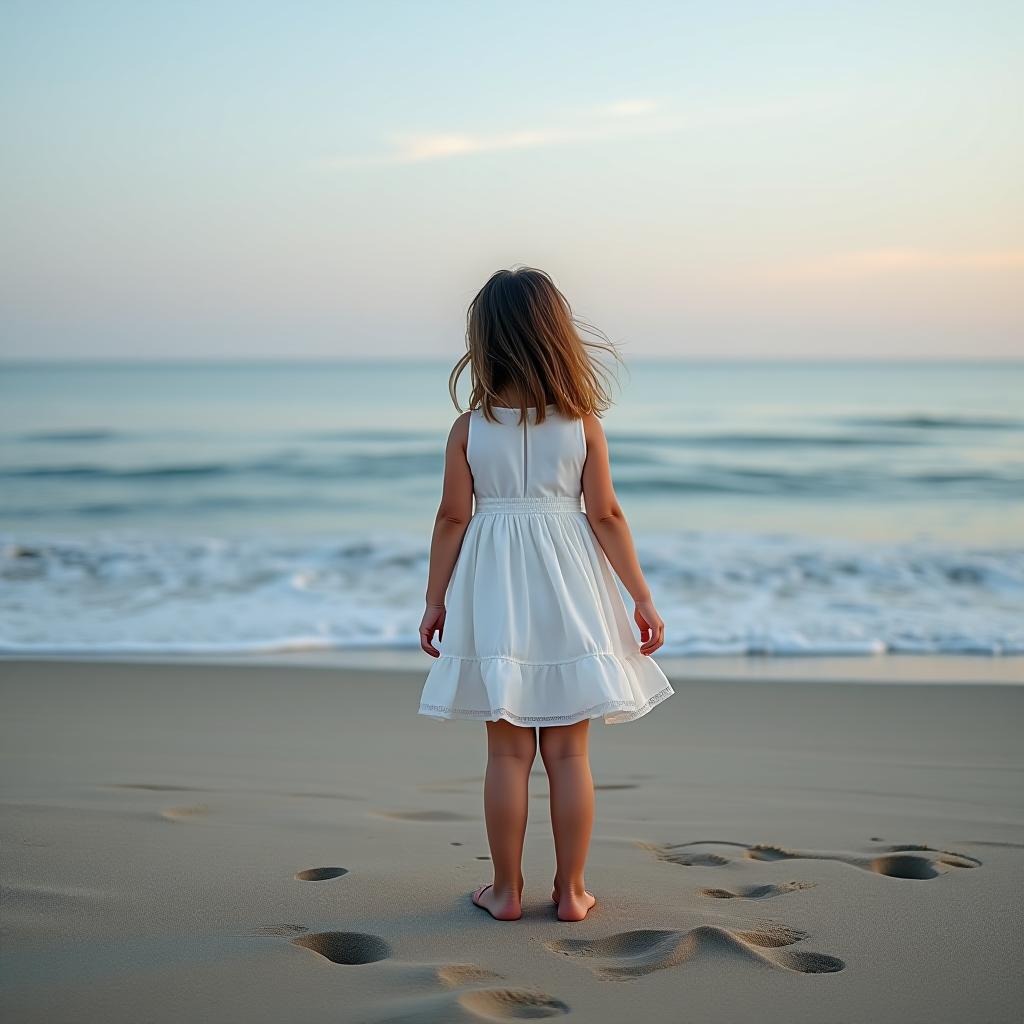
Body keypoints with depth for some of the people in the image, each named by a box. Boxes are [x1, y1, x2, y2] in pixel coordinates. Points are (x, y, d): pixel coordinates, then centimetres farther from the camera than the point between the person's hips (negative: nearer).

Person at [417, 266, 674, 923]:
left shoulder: (470, 428, -4)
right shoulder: (582, 423, -5)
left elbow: (453, 518, -2)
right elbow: (606, 516, -5)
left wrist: (435, 601, 7)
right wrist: (642, 598, 2)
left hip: (494, 598, 0)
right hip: (568, 596, 0)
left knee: (508, 751, 8)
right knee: (568, 752, 8)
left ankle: (507, 890, 15)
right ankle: (572, 891, 15)